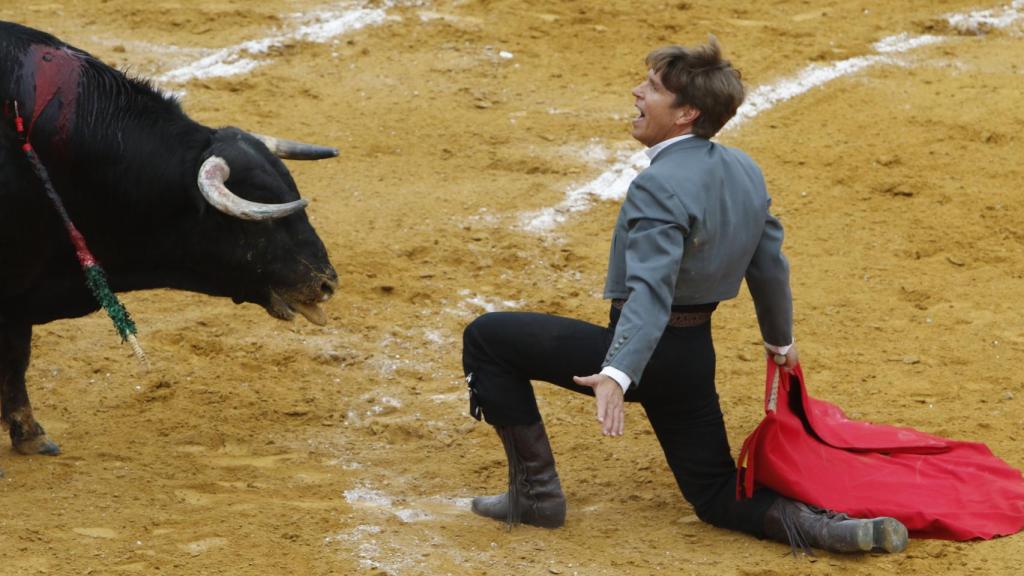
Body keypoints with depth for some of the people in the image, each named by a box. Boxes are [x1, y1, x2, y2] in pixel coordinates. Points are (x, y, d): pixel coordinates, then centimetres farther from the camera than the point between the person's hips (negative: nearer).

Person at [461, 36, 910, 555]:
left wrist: (617, 374, -46)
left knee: (486, 338, -1)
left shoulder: (660, 187, -22)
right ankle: (825, 526, -7)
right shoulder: (744, 171, 4)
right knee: (718, 497, 19)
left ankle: (535, 492, 1)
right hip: (696, 357, 8)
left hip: (644, 350, -8)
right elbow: (770, 264, 15)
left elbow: (651, 292, -34)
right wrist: (780, 339, 32)